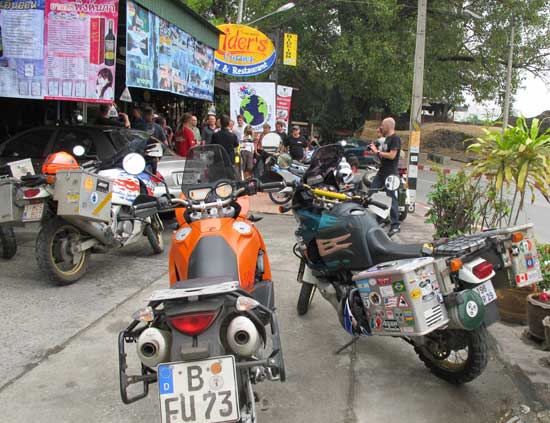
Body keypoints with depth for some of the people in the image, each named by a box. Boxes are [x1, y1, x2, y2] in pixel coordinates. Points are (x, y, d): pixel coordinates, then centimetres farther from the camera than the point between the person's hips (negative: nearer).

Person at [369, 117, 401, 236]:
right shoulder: (386, 138, 17)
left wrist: (378, 151, -13)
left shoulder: (395, 138, -11)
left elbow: (392, 155, -20)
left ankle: (395, 225, -2)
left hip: (391, 174, -10)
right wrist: (375, 150, 7)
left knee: (392, 199, -7)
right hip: (382, 172, 10)